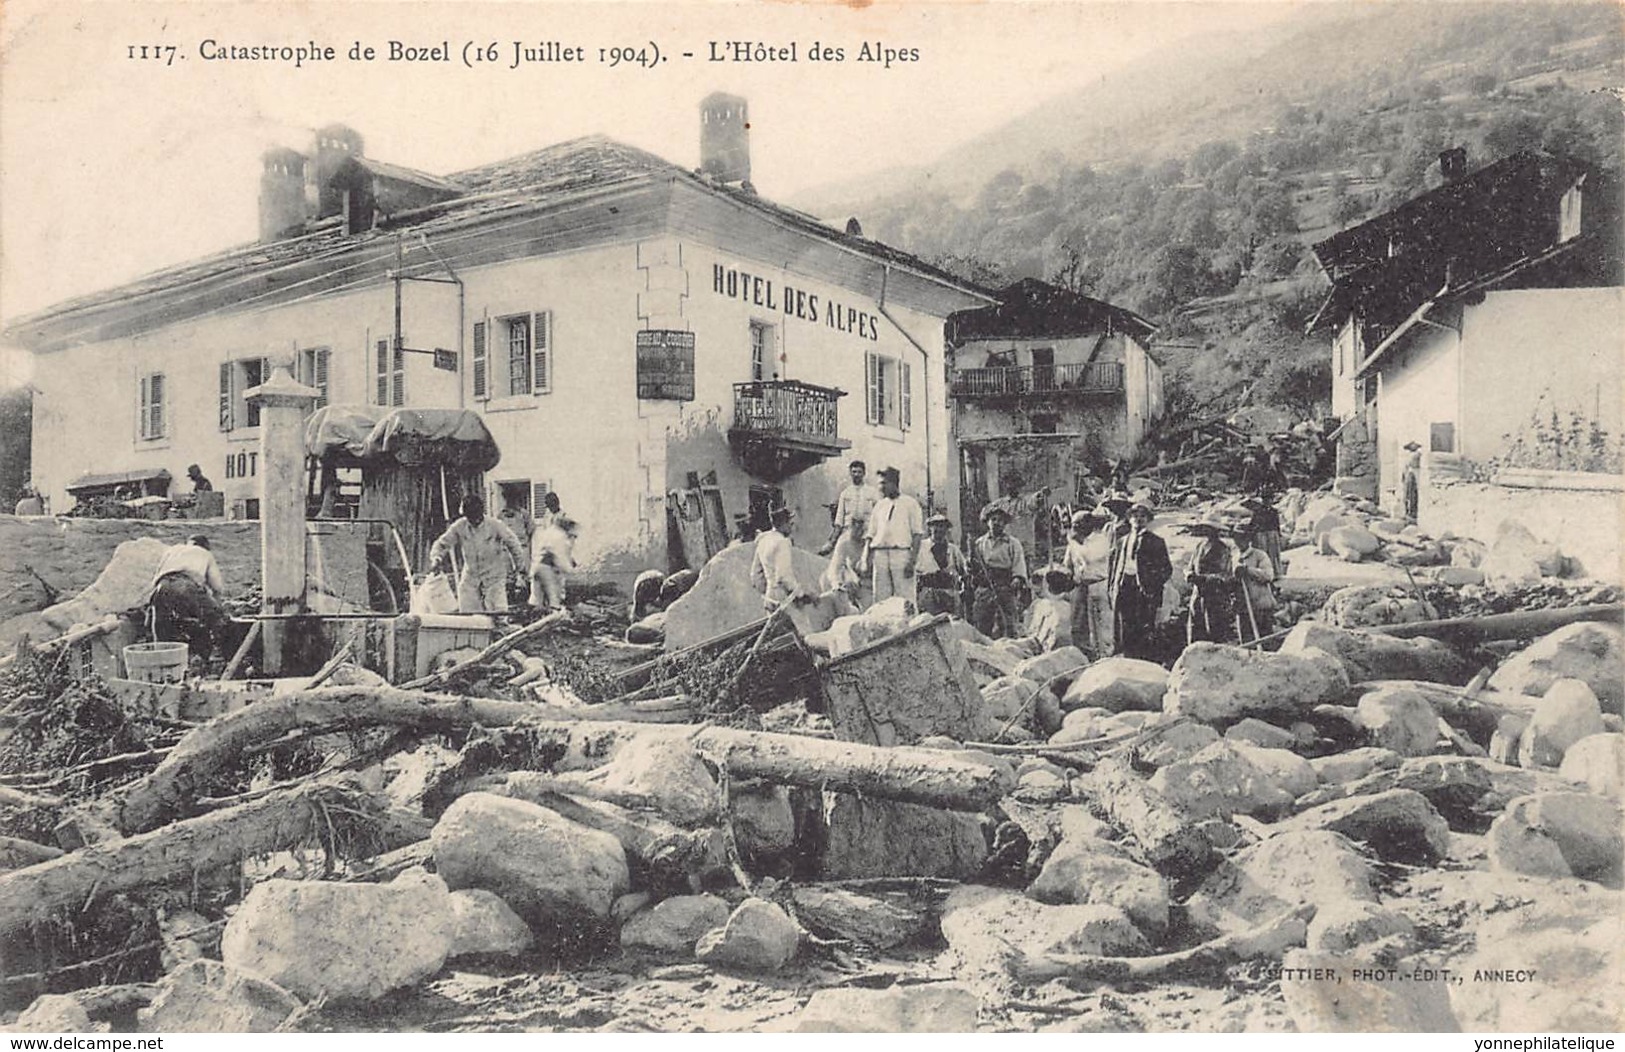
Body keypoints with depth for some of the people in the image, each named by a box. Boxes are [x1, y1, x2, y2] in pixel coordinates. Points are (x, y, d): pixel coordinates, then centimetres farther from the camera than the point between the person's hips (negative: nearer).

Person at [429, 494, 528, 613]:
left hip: (494, 578, -3)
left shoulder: (494, 526, -12)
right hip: (470, 578, 3)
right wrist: (436, 558, -21)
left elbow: (512, 543, 0)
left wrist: (519, 566, 6)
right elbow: (442, 543, -1)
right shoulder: (459, 527, -7)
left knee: (497, 615, -11)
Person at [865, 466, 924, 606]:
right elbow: (871, 534, 17)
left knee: (905, 599, -7)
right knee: (880, 597, 2)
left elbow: (917, 534, -2)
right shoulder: (879, 505, 18)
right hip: (880, 554, 4)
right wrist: (869, 558, 6)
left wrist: (913, 560, -11)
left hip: (902, 552, -4)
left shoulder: (910, 504, 4)